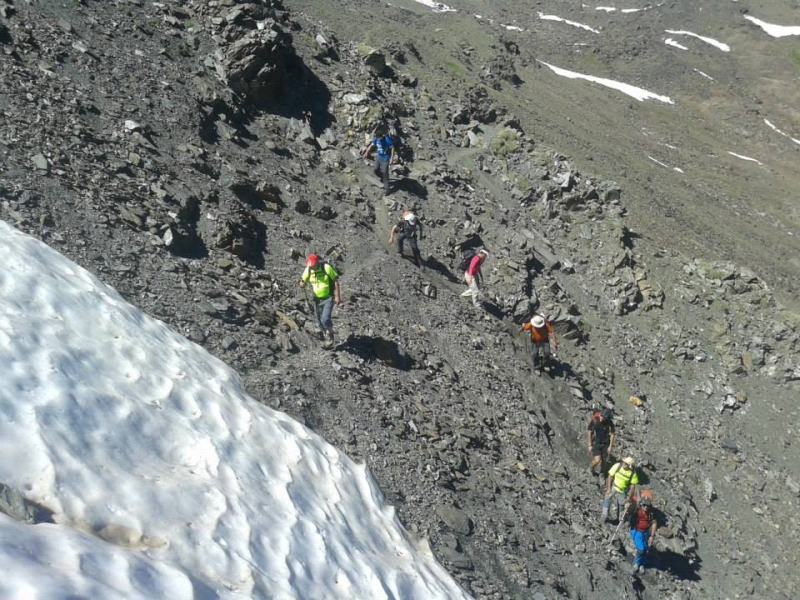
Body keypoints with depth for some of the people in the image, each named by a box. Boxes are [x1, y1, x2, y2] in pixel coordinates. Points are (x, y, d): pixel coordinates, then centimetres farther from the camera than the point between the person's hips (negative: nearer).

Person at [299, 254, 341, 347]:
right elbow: (302, 281, 2)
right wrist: (302, 284, -24)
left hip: (329, 298, -5)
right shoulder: (308, 270, -8)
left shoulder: (326, 268, -19)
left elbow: (335, 281, -12)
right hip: (317, 299, 5)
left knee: (325, 319, -18)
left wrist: (337, 296, -14)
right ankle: (325, 335, 36)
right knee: (319, 321, 10)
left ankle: (330, 332, 12)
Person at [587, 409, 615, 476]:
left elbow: (612, 434, -5)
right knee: (597, 460, -12)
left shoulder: (610, 423, -17)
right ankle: (591, 467, 22)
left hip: (605, 444, 2)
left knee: (603, 460, 10)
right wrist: (590, 445, -8)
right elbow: (589, 432, -10)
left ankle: (602, 473, 38)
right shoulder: (594, 420, -20)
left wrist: (610, 446, -5)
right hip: (595, 443, -1)